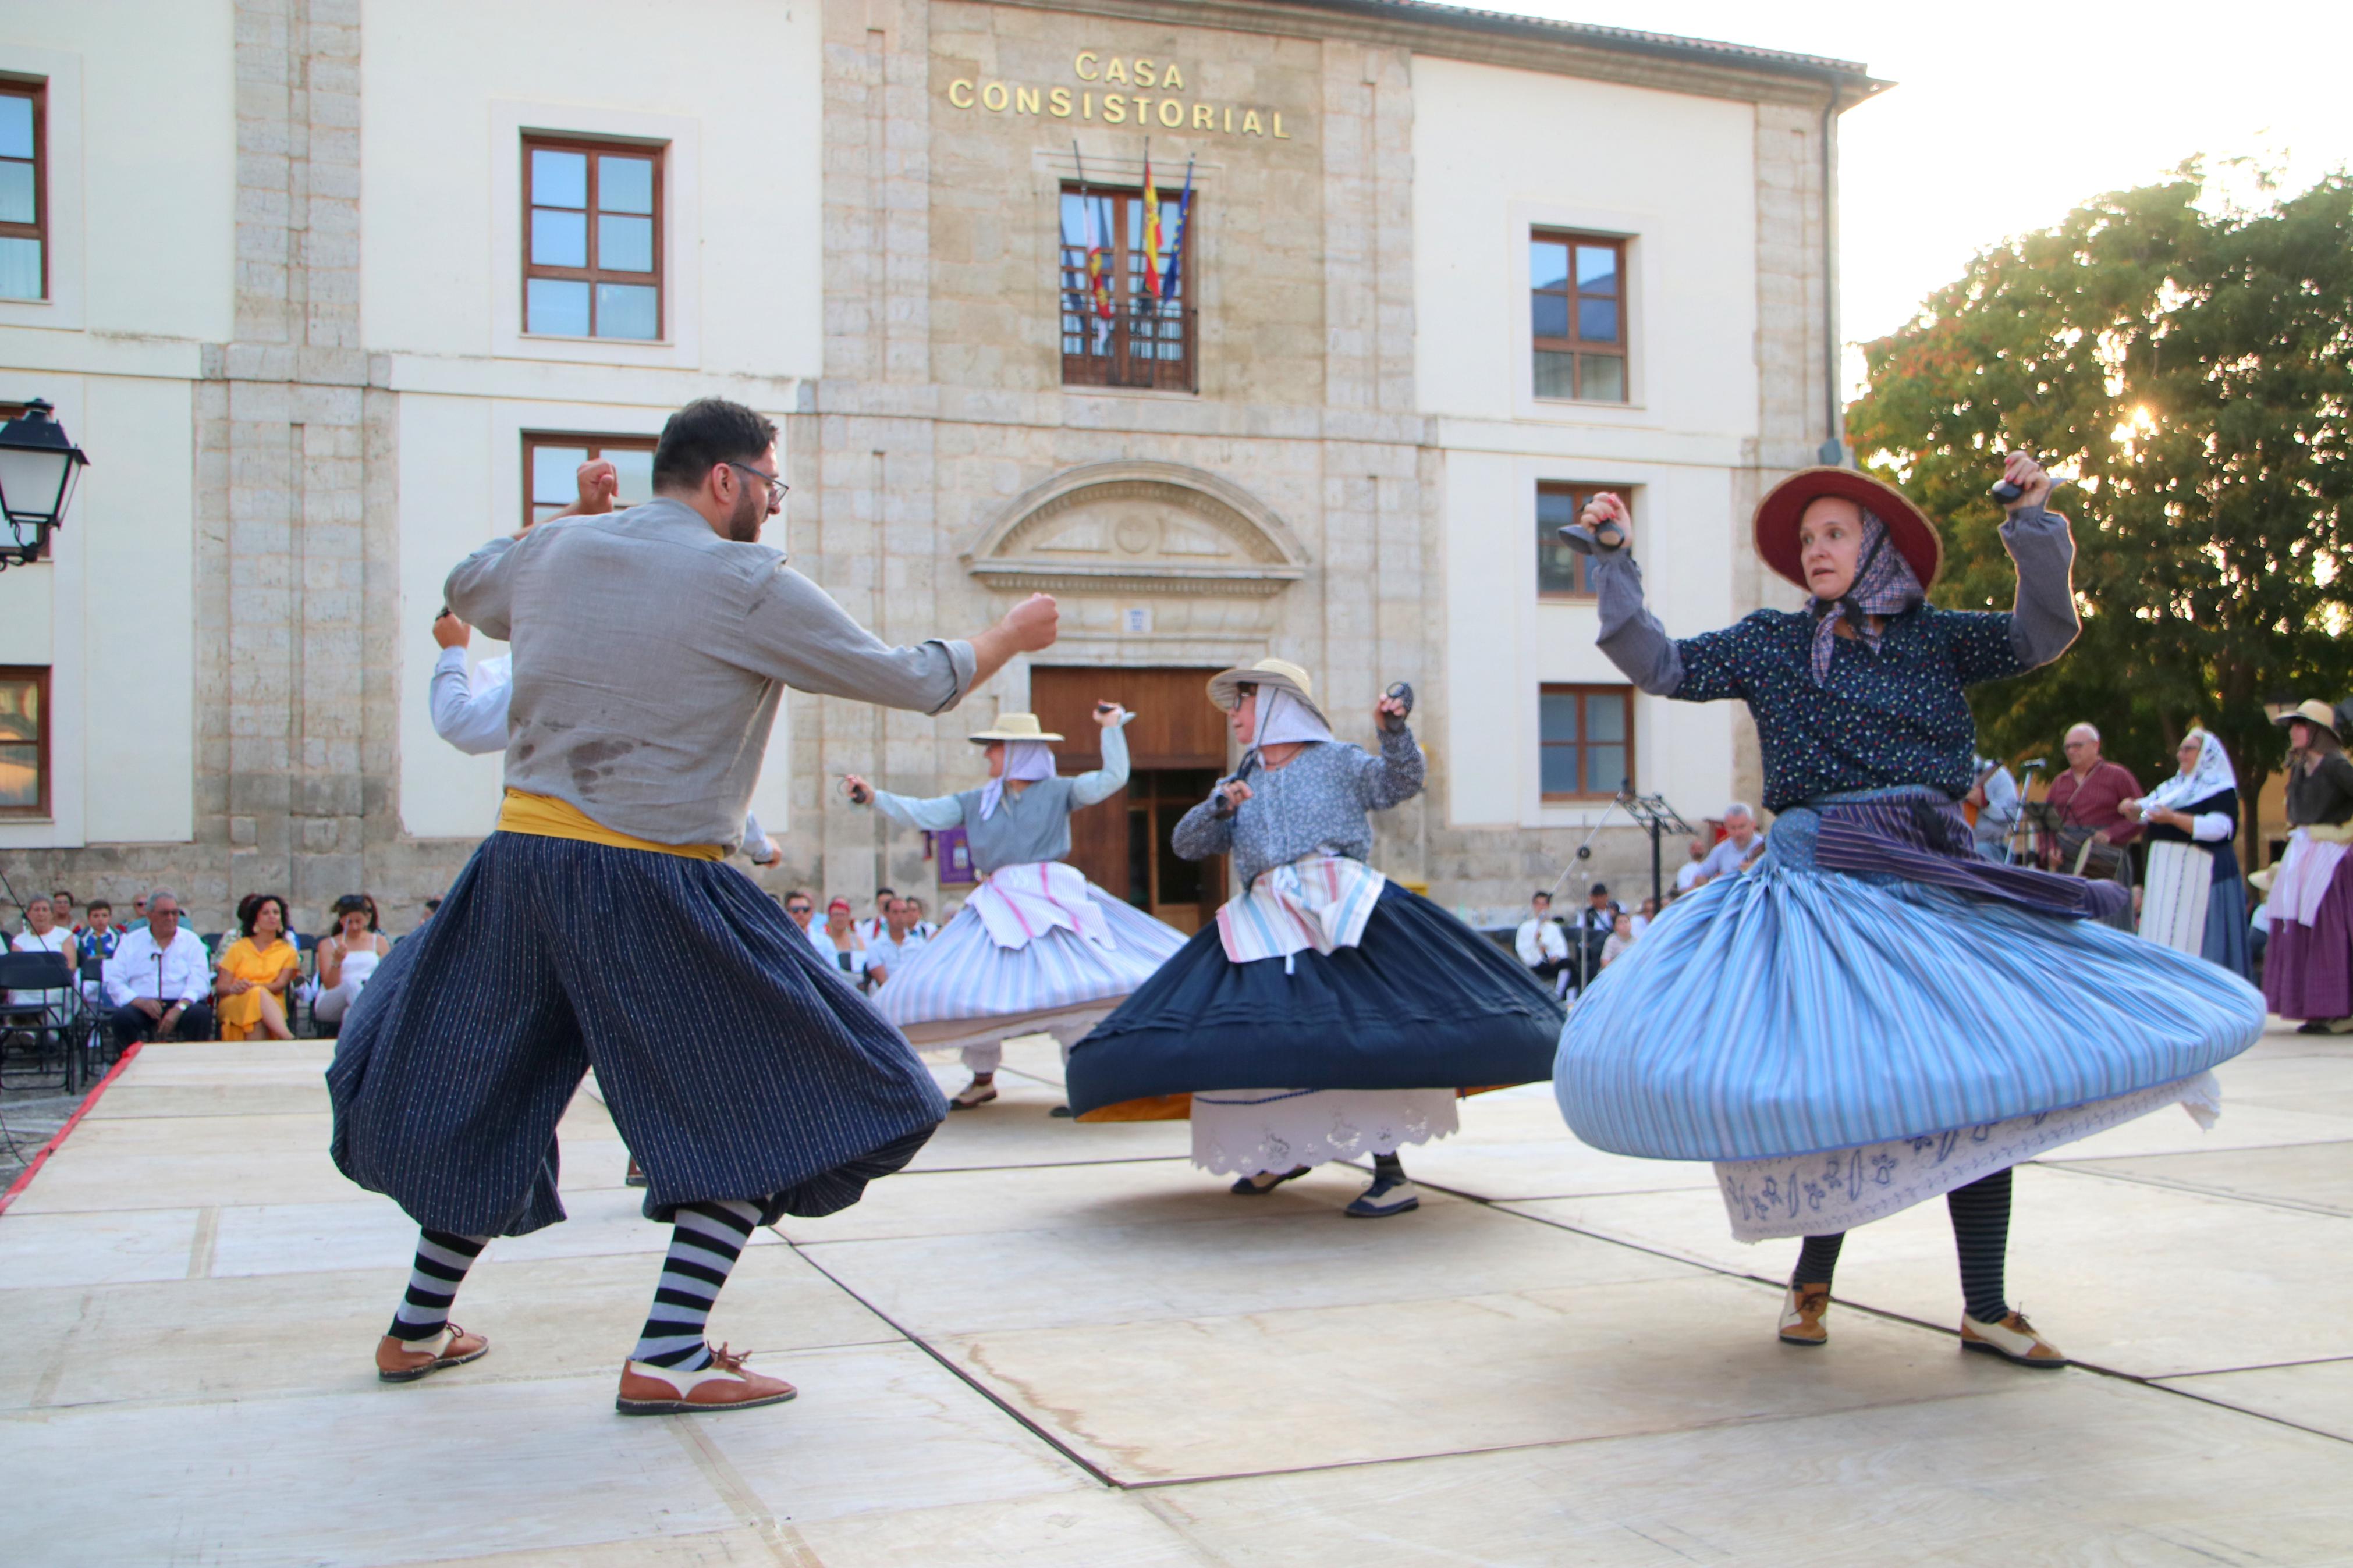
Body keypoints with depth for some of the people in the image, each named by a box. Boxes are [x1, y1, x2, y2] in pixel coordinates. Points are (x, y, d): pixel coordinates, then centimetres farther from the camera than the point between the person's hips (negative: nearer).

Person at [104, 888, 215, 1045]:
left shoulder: (191, 941, 12)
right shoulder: (131, 942, 15)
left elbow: (199, 982, -2)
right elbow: (115, 983, 5)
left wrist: (179, 1008, -20)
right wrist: (141, 1002, -15)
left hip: (181, 1004, -1)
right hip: (141, 1007, 1)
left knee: (201, 1015, -33)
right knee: (122, 1018, -31)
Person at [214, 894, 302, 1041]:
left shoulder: (288, 952, 18)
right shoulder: (237, 948, 18)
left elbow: (280, 985, 0)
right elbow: (220, 987, 8)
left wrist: (252, 986, -19)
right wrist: (233, 988, -17)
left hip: (271, 1005, 1)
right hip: (233, 1004, -1)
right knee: (259, 996, -38)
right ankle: (289, 1038, -58)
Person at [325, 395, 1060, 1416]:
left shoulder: (556, 552, 8)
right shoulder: (747, 584, -7)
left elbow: (465, 587, 32)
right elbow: (910, 682, -2)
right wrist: (1010, 639, 15)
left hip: (521, 860, 6)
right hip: (653, 884, -6)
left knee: (478, 1091, 23)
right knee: (764, 1104, 5)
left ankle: (418, 1328, 35)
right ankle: (668, 1357, -1)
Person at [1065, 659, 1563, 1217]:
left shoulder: (1338, 760, 9)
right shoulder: (1239, 786, 21)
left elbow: (1401, 783, -4)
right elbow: (1187, 843, 12)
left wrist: (1393, 732, -20)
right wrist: (1218, 807, -5)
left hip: (1343, 915, -5)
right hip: (1266, 919, 5)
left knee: (1363, 1034, -14)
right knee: (1246, 1039, 0)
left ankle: (1393, 1175, -10)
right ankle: (1285, 1150, 23)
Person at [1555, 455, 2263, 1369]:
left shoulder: (1934, 638, 11)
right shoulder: (1771, 643, 8)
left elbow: (2043, 636, 0)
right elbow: (1659, 667, 4)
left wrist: (2035, 525, -9)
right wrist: (1613, 564, -1)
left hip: (1935, 881, 2)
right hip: (1819, 884, -2)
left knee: (1987, 1080, -1)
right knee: (1836, 1083, -6)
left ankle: (1985, 1310, 10)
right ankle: (1811, 1280, 18)